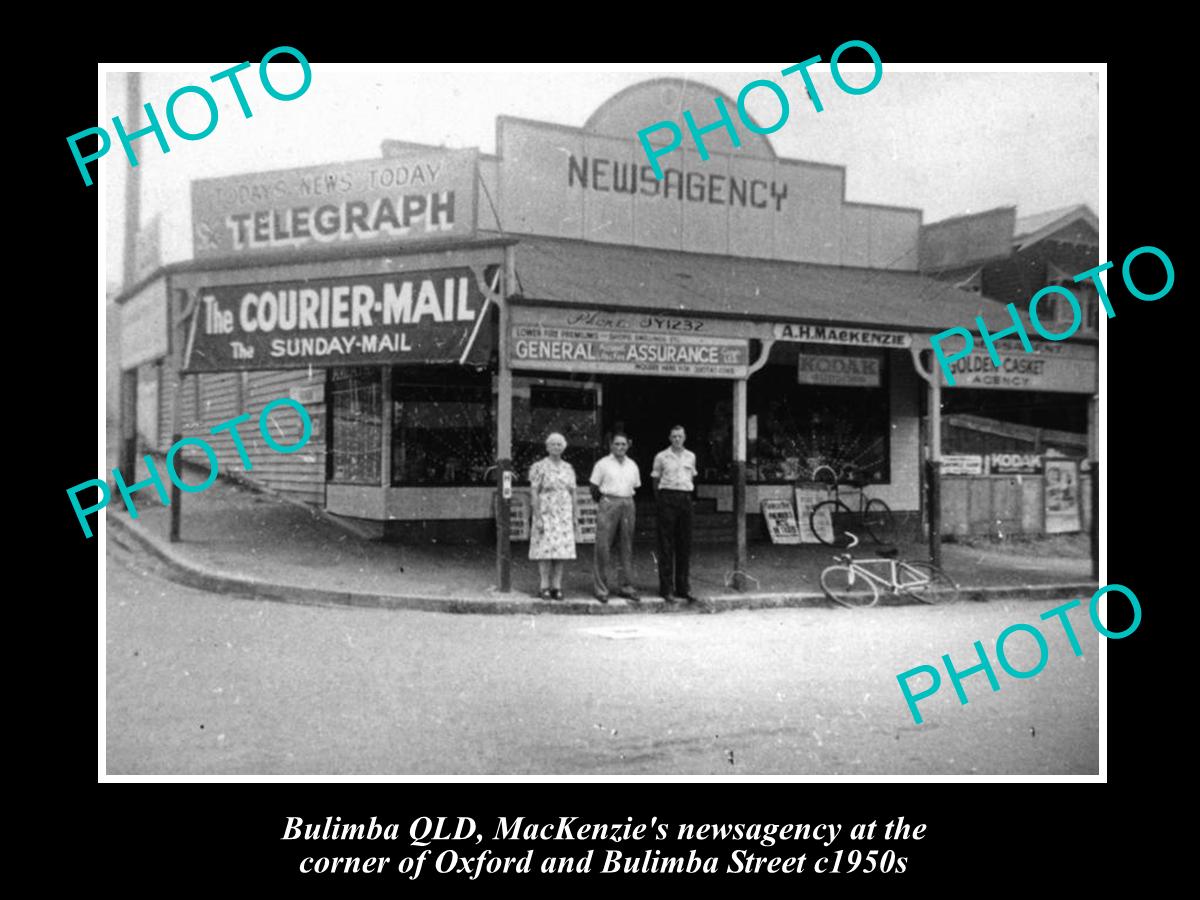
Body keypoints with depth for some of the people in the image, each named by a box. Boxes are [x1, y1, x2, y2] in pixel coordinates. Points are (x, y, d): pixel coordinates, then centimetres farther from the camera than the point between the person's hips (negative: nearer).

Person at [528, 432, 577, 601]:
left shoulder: (568, 468, 11)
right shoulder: (539, 467, -4)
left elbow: (572, 494, 14)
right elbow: (534, 493, -8)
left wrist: (574, 517, 8)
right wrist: (537, 518, -14)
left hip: (564, 515, 5)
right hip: (545, 514, -4)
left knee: (561, 551, 3)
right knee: (545, 551, -5)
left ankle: (557, 587, 8)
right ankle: (545, 588, 1)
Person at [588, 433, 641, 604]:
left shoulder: (632, 465, 13)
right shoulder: (602, 464, 1)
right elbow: (594, 489, 3)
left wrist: (629, 505, 11)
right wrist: (604, 504, 3)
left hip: (628, 506, 4)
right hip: (608, 504, -4)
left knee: (627, 548, 6)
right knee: (603, 547, -6)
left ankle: (627, 587, 13)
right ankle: (601, 589, -1)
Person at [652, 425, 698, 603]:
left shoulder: (690, 456, 11)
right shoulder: (661, 457, 1)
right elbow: (656, 480, 8)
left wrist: (687, 495, 15)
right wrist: (660, 500, 7)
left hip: (686, 499, 4)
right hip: (667, 497, -4)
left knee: (685, 545, 6)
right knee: (666, 545, -3)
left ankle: (684, 588, 13)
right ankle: (666, 589, 1)